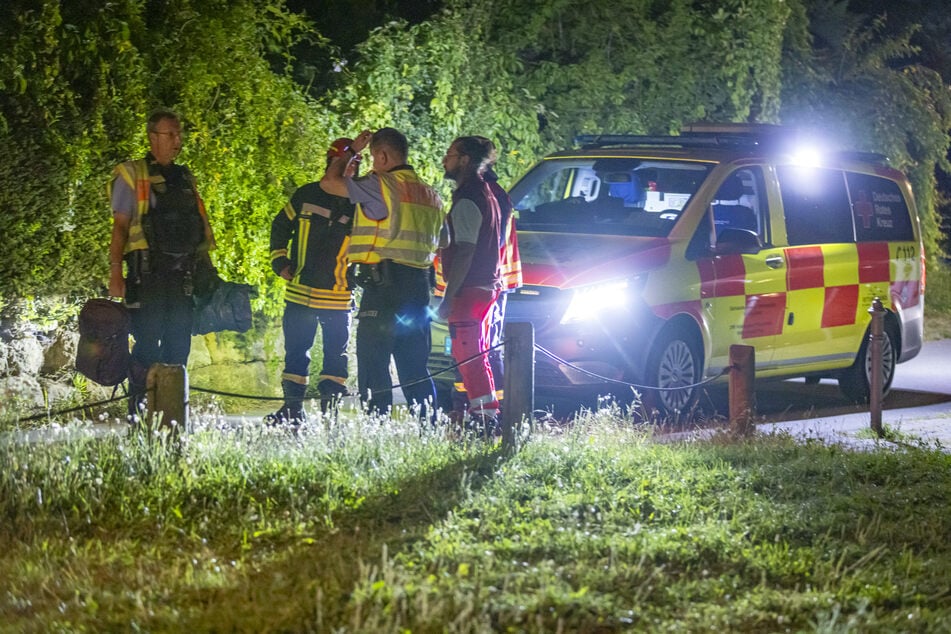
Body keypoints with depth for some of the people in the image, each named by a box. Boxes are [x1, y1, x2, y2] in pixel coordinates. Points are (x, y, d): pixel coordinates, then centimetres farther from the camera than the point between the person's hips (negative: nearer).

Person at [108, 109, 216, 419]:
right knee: (148, 341, -9)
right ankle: (137, 410, -2)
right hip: (148, 273, -6)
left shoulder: (185, 178, 19)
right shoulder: (132, 176, 2)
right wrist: (116, 273, -13)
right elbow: (120, 225, -4)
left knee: (179, 343, 5)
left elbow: (200, 229, 22)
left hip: (182, 274, 6)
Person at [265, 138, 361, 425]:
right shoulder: (307, 196, 4)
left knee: (335, 354, 2)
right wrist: (279, 261, 8)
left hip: (338, 297, -2)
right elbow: (280, 226, 16)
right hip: (300, 292, 2)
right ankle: (292, 408, 15)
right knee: (295, 352, 6)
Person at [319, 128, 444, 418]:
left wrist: (351, 151, 8)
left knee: (373, 363, -5)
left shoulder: (382, 185, -8)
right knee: (415, 367, 11)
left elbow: (329, 182, -7)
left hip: (383, 285, -7)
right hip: (419, 284, 8)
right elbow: (439, 245, 21)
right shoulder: (429, 194, 17)